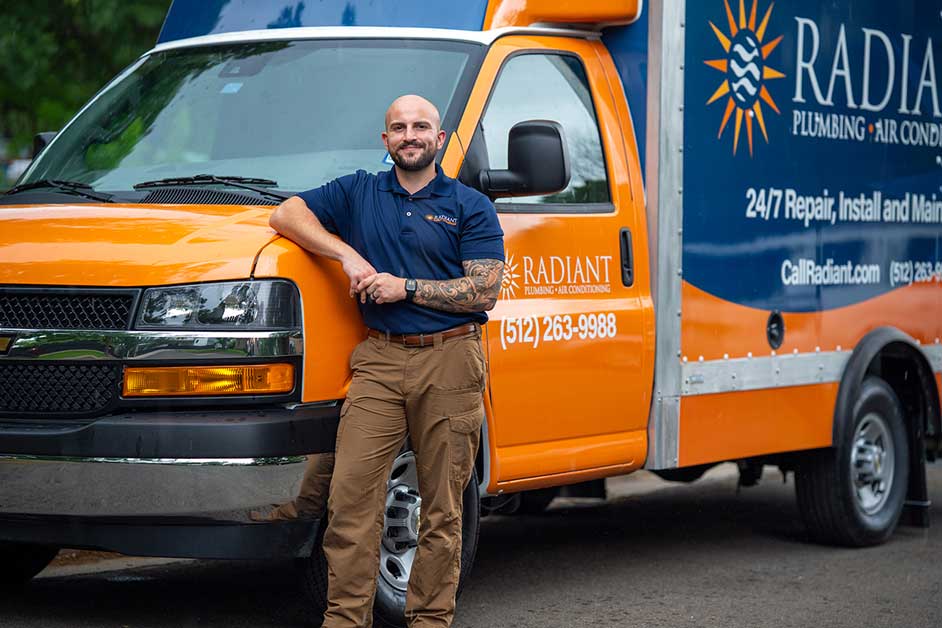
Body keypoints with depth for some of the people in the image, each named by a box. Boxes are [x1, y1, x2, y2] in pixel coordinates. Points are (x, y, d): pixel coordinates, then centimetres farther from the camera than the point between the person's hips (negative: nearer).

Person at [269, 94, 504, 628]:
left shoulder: (471, 207, 5)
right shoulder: (358, 193, 15)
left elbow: (485, 291, -3)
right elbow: (287, 214, 8)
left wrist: (407, 288, -10)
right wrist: (347, 254, -4)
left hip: (450, 363, -2)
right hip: (379, 359, 2)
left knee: (442, 505, 2)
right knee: (352, 495, -8)